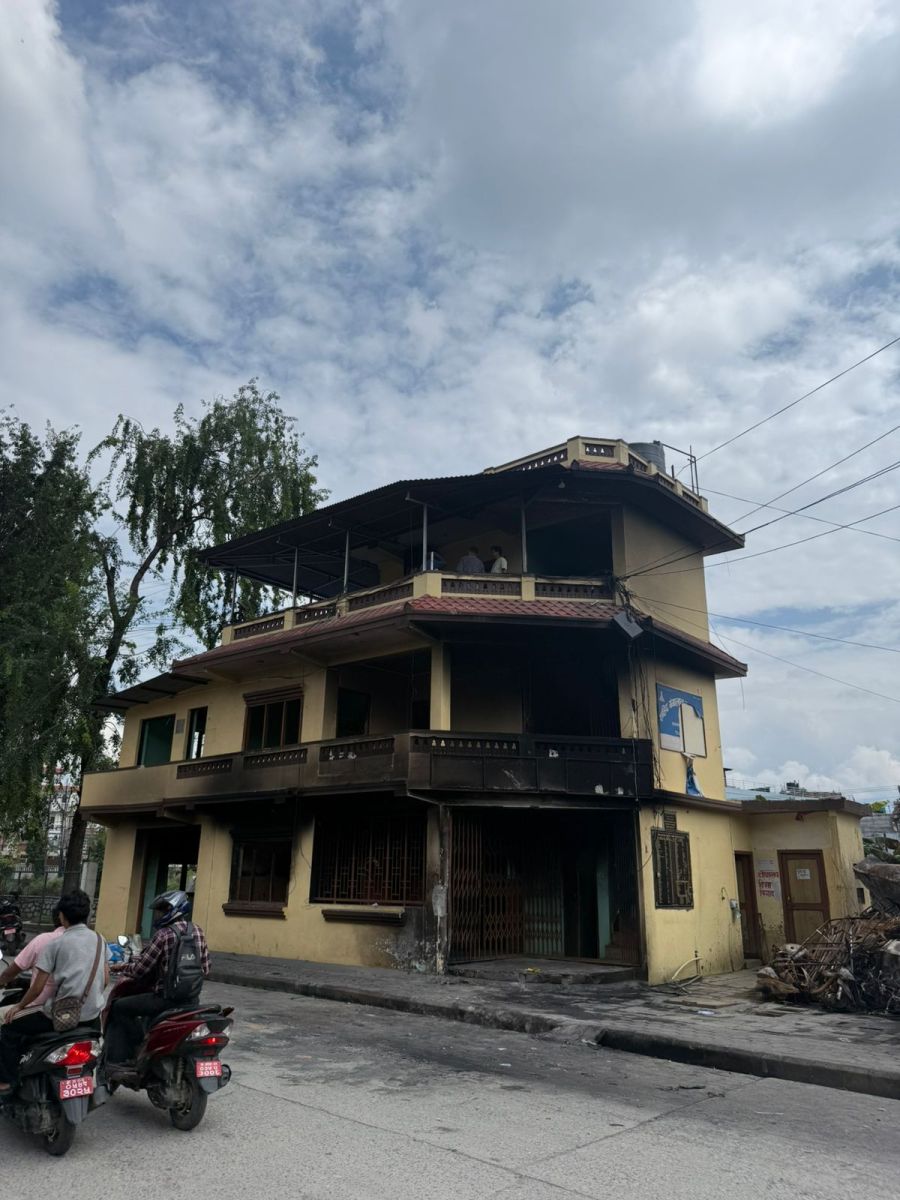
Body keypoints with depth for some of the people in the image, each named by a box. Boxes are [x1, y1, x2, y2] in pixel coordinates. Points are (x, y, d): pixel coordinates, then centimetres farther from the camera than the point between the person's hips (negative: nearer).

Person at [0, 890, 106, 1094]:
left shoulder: (55, 943, -7)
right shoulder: (99, 939, 6)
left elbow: (38, 986, -7)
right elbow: (105, 980, 10)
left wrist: (19, 1006, 10)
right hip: (92, 1014, 5)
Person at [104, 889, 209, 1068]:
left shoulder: (163, 935, -13)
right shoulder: (197, 931, 6)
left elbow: (140, 969, -9)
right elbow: (204, 968, 9)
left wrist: (120, 967, 8)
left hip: (166, 997, -8)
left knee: (119, 1007, 6)